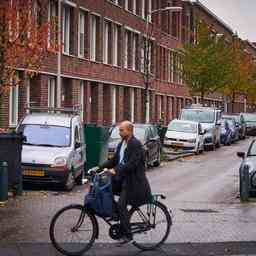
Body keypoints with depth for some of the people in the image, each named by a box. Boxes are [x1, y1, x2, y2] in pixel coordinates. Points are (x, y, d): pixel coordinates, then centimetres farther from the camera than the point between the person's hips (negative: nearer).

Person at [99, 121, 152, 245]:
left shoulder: (136, 144, -16)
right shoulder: (122, 144, 13)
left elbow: (132, 164, -25)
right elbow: (114, 160, 15)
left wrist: (116, 170, -31)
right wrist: (100, 167, 4)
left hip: (133, 180, -9)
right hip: (121, 177, 9)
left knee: (121, 205, -16)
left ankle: (127, 235, -9)